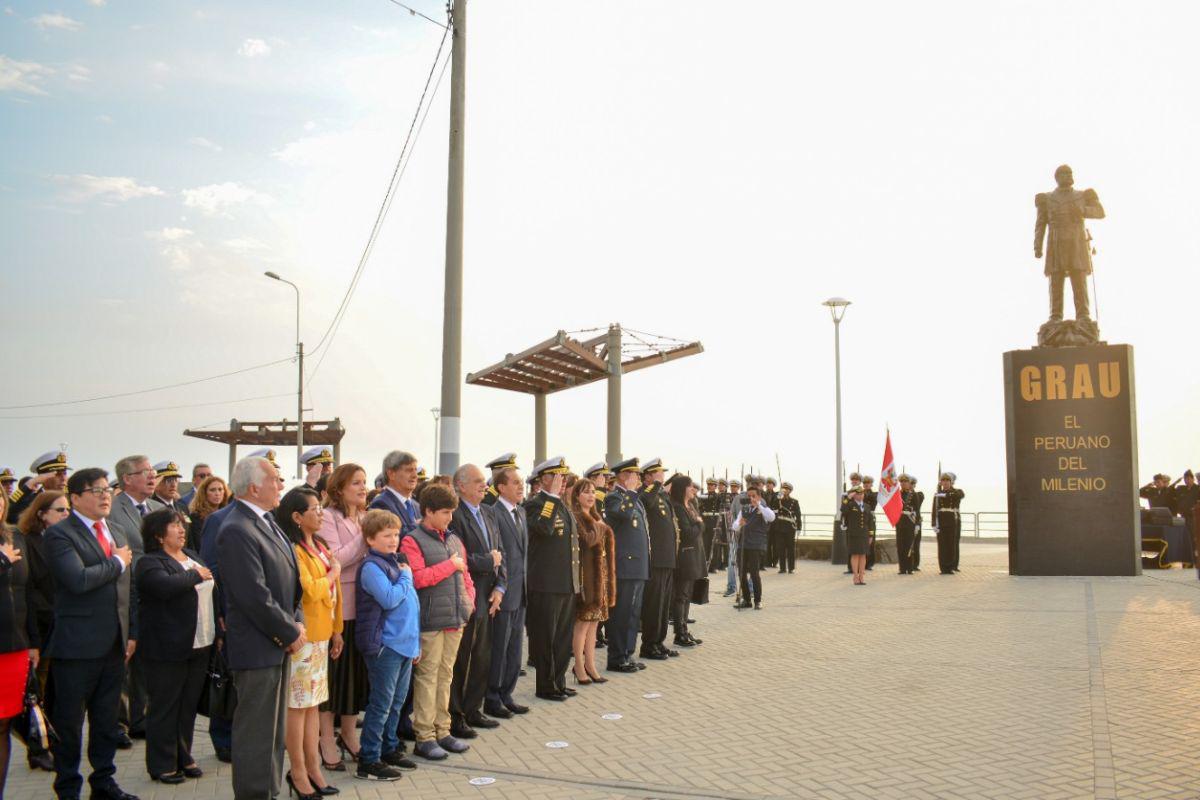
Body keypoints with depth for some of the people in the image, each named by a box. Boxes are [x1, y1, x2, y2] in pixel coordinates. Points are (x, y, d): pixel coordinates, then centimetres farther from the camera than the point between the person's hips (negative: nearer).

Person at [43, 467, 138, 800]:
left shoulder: (116, 533, 14)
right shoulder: (59, 534, -10)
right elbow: (79, 580, -26)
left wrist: (132, 632, 12)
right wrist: (117, 562, -12)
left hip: (113, 645, 7)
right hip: (77, 645, -7)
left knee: (107, 719, 16)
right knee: (69, 722, 7)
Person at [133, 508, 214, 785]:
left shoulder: (192, 556, 14)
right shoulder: (149, 562, -11)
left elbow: (212, 590, 21)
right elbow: (166, 586, -31)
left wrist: (217, 627, 12)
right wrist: (195, 575, -16)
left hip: (198, 646, 7)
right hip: (167, 648, -7)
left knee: (189, 706, 15)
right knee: (164, 708, 4)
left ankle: (183, 758, 27)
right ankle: (162, 765, 14)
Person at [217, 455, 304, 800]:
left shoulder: (267, 521, 9)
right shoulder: (236, 530, -20)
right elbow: (255, 597, -23)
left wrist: (297, 621, 0)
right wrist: (291, 633, -13)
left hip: (278, 644, 9)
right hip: (256, 649, -9)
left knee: (273, 730, 18)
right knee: (256, 733, 2)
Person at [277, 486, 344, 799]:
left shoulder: (320, 546, 12)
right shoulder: (293, 550, -14)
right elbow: (309, 591, -21)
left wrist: (336, 629, 14)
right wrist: (333, 573, -5)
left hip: (321, 634, 8)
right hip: (302, 636, -8)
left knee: (313, 703, 14)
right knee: (298, 705, 2)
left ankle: (312, 767, 22)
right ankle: (298, 772, 12)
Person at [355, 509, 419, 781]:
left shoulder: (397, 562, 13)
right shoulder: (371, 566, -13)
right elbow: (390, 599, -24)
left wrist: (416, 641, 19)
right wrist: (406, 578, -9)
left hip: (405, 643, 8)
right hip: (384, 645, -8)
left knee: (397, 701, 17)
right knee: (381, 704, -2)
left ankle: (389, 749, 29)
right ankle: (368, 761, 6)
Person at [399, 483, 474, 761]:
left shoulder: (453, 539, 14)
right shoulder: (412, 540, -8)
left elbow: (464, 573, 20)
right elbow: (417, 578, -19)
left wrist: (469, 597, 7)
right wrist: (450, 565, -13)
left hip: (455, 618, 7)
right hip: (430, 620, -7)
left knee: (446, 675, 14)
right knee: (428, 676, 0)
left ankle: (442, 731, 23)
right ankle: (424, 737, 8)